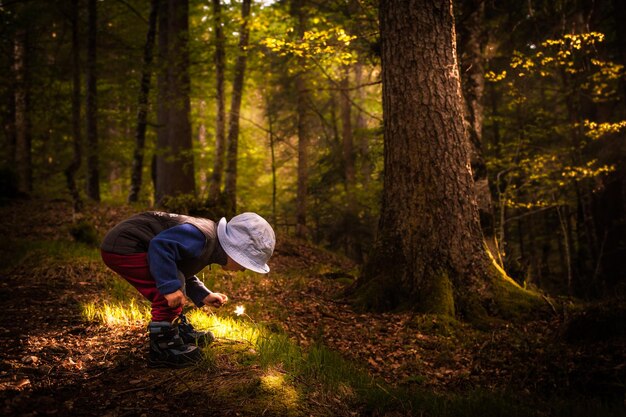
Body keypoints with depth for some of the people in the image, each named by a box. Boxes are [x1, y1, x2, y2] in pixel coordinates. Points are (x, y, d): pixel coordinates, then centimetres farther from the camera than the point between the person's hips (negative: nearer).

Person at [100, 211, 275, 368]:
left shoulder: (210, 243, 9)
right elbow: (159, 245, -34)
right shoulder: (202, 238, -25)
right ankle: (162, 349, -8)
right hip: (122, 247, -11)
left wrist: (203, 296, 9)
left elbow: (185, 274, 21)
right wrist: (170, 286, -33)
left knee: (175, 283, 21)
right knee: (168, 294, -18)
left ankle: (179, 330, 37)